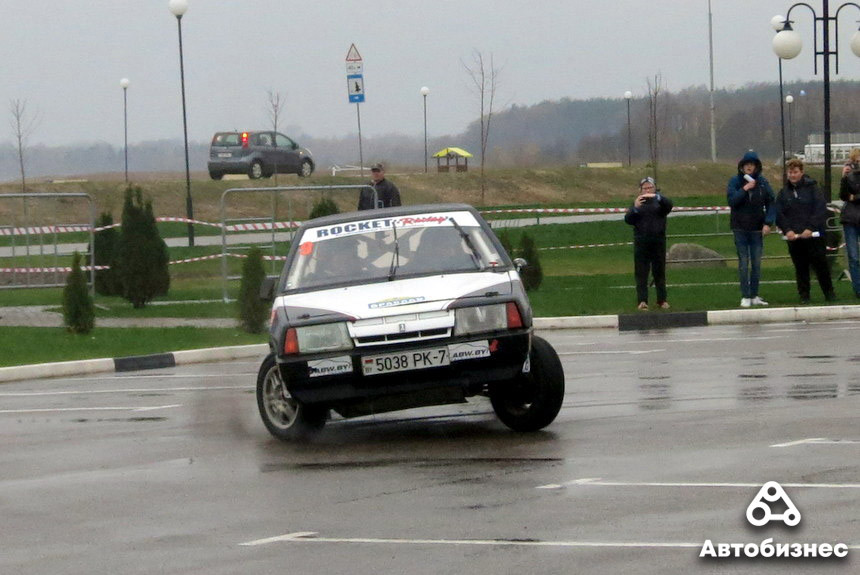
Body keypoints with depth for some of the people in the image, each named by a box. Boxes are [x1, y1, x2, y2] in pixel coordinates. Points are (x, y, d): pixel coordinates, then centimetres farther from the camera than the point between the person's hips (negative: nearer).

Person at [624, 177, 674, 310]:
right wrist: (635, 208, -18)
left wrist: (657, 197, -28)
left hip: (658, 241, 0)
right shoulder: (637, 203, 10)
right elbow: (628, 219, 0)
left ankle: (662, 300, 14)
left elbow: (668, 205, -13)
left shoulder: (659, 201, 8)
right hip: (641, 243, 0)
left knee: (659, 272, 6)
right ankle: (642, 301, -10)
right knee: (641, 273, -6)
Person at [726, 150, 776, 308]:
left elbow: (771, 203, 1)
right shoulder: (735, 181, -2)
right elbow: (731, 200, -12)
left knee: (756, 263, 5)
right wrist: (744, 189, -21)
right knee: (743, 262, -3)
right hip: (740, 228, -2)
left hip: (757, 228, 2)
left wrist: (768, 223, -9)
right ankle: (745, 296, 0)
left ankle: (754, 296, 13)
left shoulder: (763, 182, 2)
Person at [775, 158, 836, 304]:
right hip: (794, 236, 3)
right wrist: (787, 230, -10)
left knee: (820, 264, 0)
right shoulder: (784, 192, 10)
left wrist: (810, 228, -15)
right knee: (800, 267, 5)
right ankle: (804, 295, 10)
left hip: (814, 235, -3)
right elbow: (779, 214, 5)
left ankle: (829, 292, 12)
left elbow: (821, 210, -7)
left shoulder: (812, 188, 0)